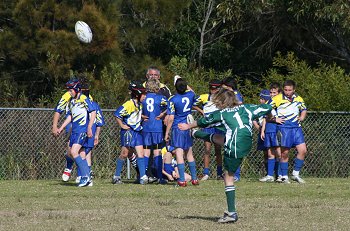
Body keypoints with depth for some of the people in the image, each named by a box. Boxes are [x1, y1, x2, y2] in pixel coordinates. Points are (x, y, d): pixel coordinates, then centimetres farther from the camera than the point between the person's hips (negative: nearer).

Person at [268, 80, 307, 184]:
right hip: (284, 127, -4)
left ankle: (295, 174, 8)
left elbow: (304, 109, 27)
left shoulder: (299, 99, 10)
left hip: (296, 127, 4)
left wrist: (302, 117, 7)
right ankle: (284, 176, 7)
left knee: (303, 150, -4)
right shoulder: (278, 99, -4)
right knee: (285, 152, -2)